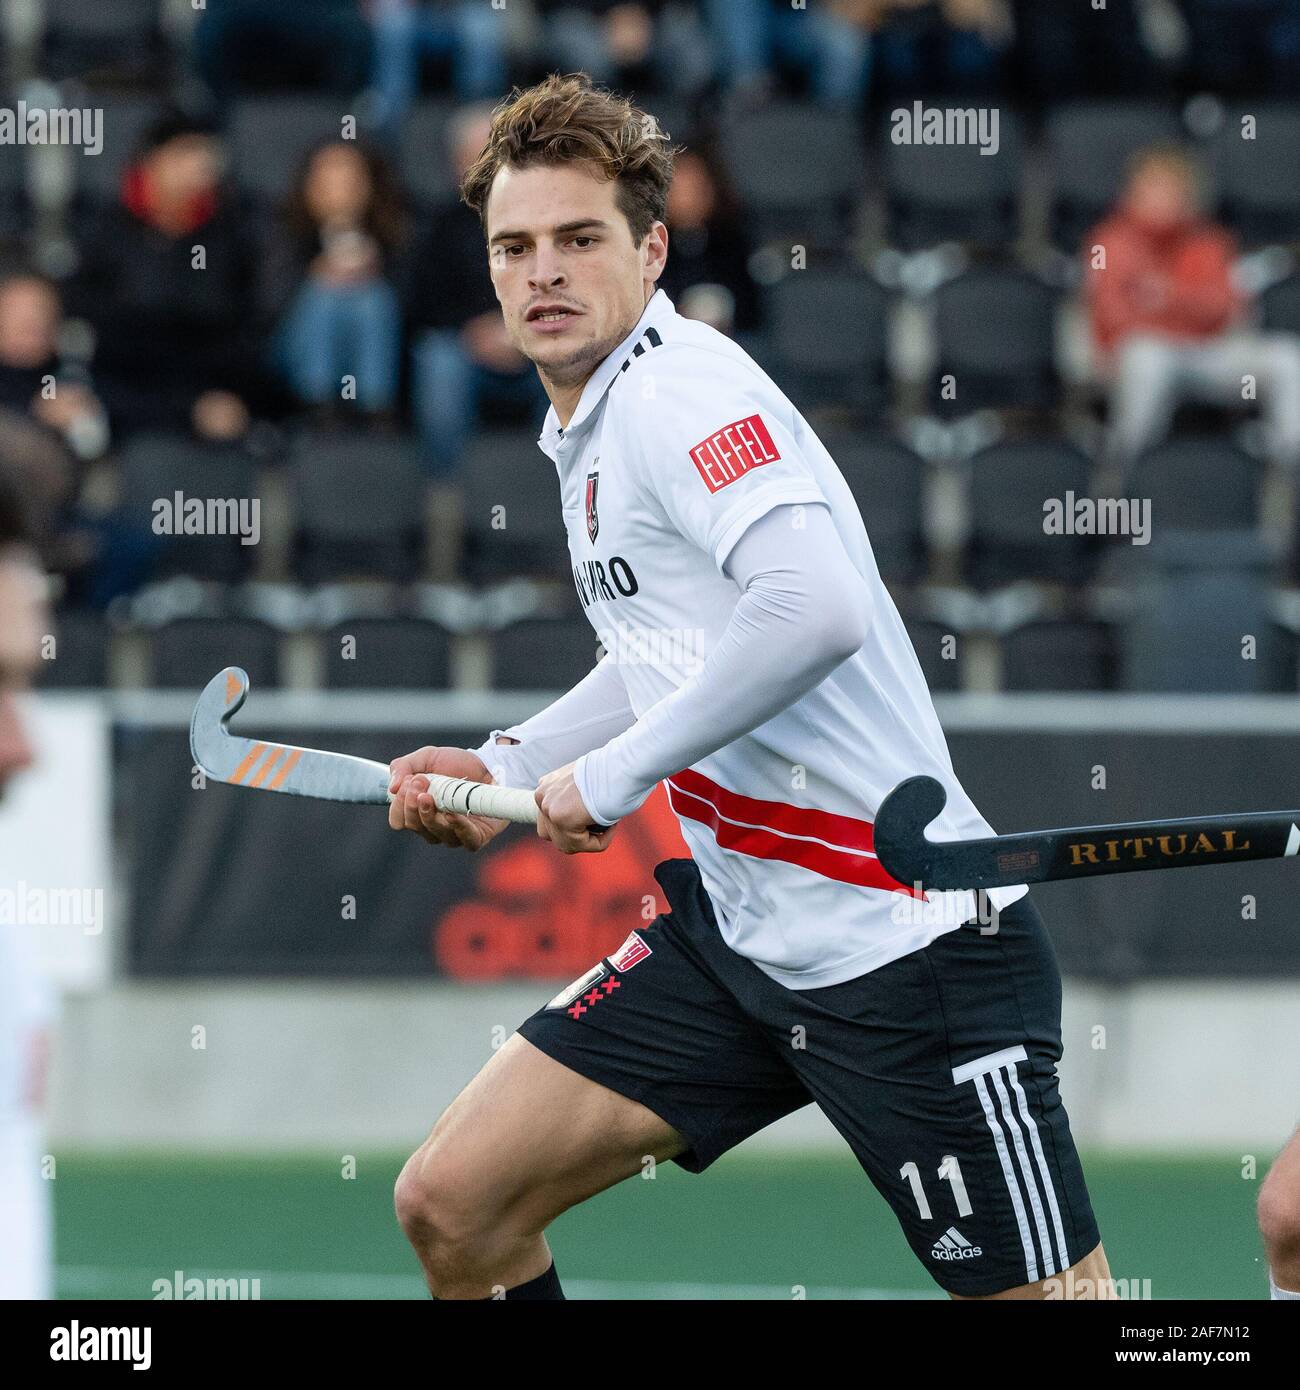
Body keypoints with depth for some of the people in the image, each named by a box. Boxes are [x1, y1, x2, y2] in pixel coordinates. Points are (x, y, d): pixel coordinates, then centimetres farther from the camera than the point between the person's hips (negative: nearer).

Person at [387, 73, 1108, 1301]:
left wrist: (612, 773, -22)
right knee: (452, 1205, 3)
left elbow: (818, 609, -32)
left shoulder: (678, 391, -16)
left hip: (902, 950, -9)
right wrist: (503, 772, 16)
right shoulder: (591, 427, 13)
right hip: (732, 927, 9)